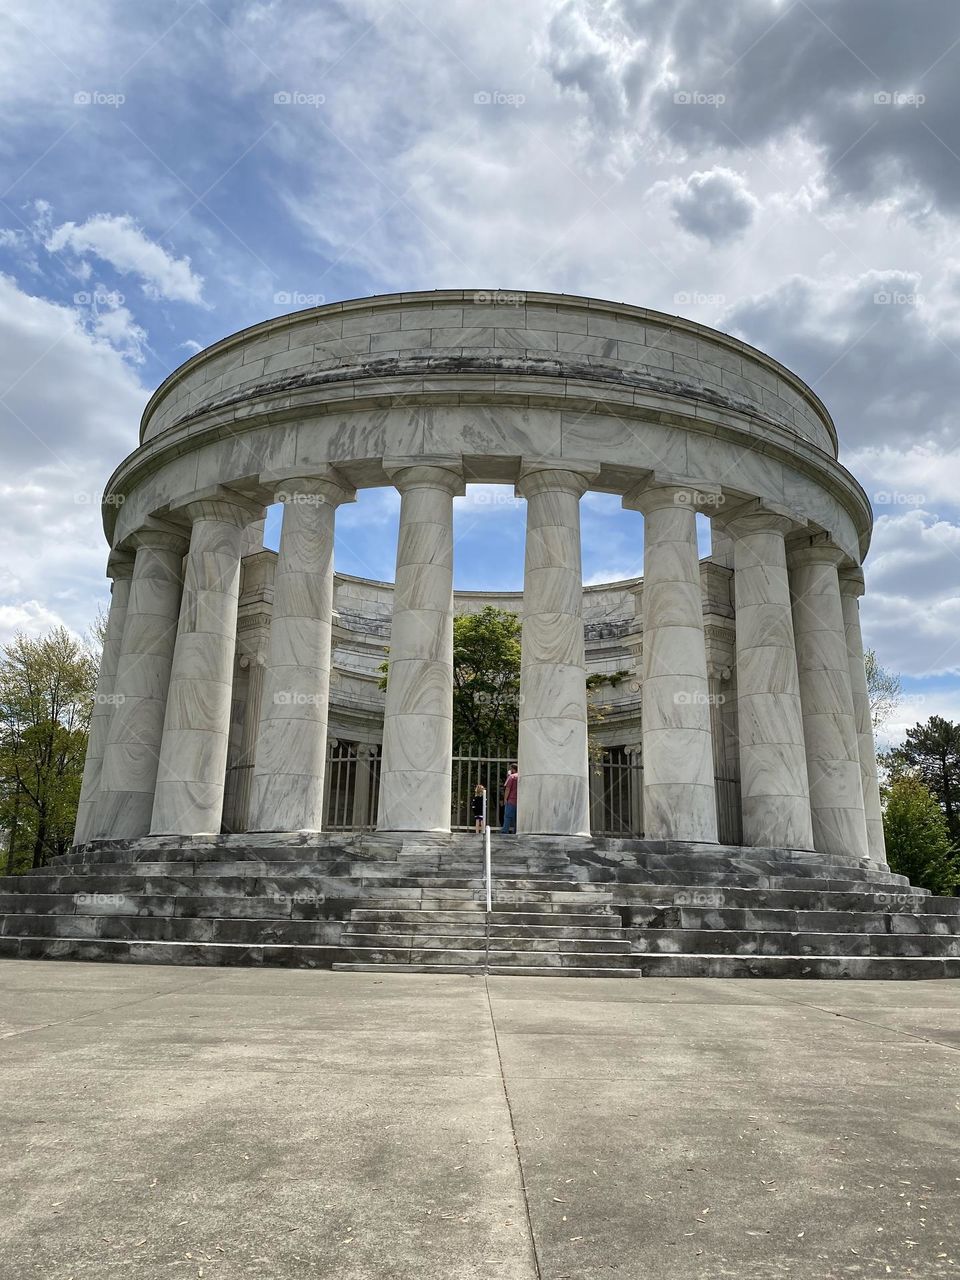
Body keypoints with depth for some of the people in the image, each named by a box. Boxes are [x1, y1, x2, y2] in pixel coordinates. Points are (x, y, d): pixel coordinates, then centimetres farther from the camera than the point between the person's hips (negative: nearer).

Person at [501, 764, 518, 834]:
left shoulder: (512, 776, -6)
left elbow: (507, 788, -9)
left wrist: (505, 799, -5)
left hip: (511, 800, -6)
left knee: (507, 816, -5)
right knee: (516, 818, 9)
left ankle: (505, 831, -10)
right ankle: (515, 832, 7)